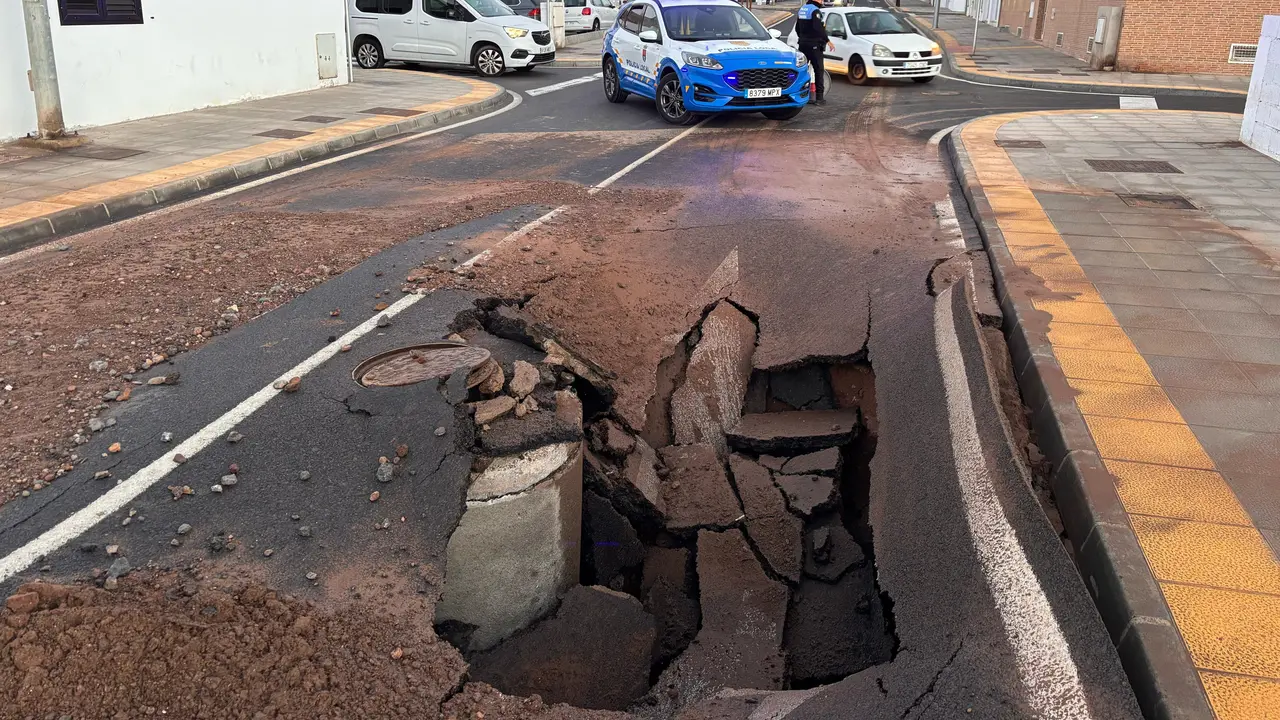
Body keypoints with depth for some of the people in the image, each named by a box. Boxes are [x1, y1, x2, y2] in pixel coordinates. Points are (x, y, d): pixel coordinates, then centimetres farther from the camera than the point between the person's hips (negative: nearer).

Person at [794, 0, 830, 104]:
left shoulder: (802, 9, 12)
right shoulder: (815, 10, -14)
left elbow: (797, 28, 20)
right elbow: (818, 28, -26)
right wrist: (827, 40, -21)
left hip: (803, 44, 8)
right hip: (814, 45, -8)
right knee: (819, 70, -4)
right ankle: (819, 97, -6)